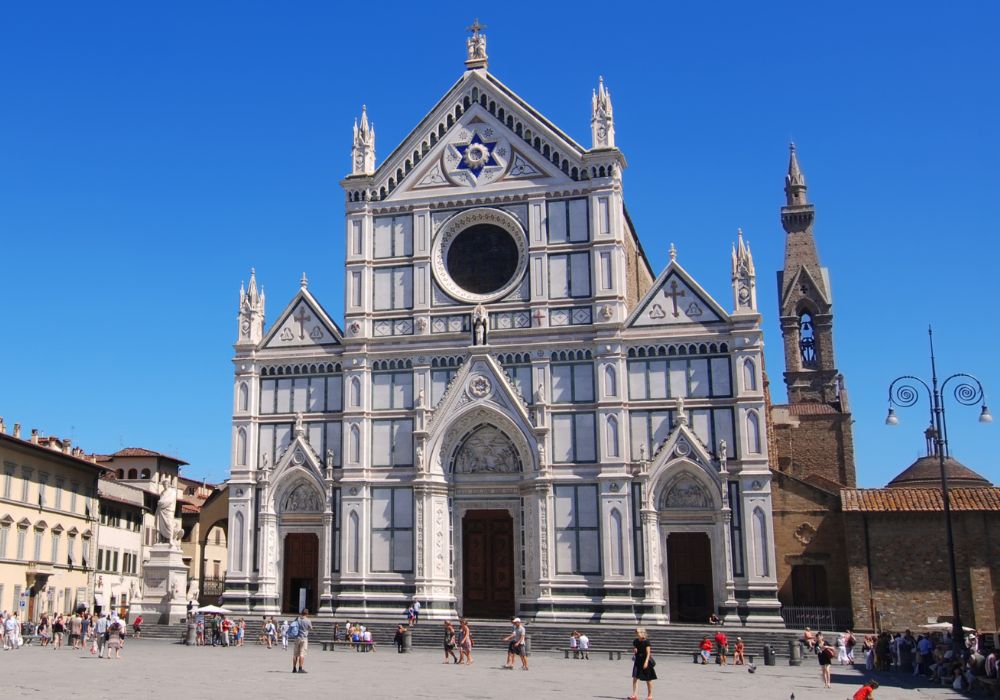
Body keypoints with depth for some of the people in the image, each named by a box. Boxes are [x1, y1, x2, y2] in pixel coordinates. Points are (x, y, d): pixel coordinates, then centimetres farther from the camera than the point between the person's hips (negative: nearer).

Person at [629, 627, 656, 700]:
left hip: (645, 661, -5)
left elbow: (648, 653, -16)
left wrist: (646, 662, -24)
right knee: (635, 677, -6)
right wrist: (634, 651, -7)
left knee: (648, 679, 7)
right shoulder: (635, 641, 4)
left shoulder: (646, 641, -14)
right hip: (638, 661, 5)